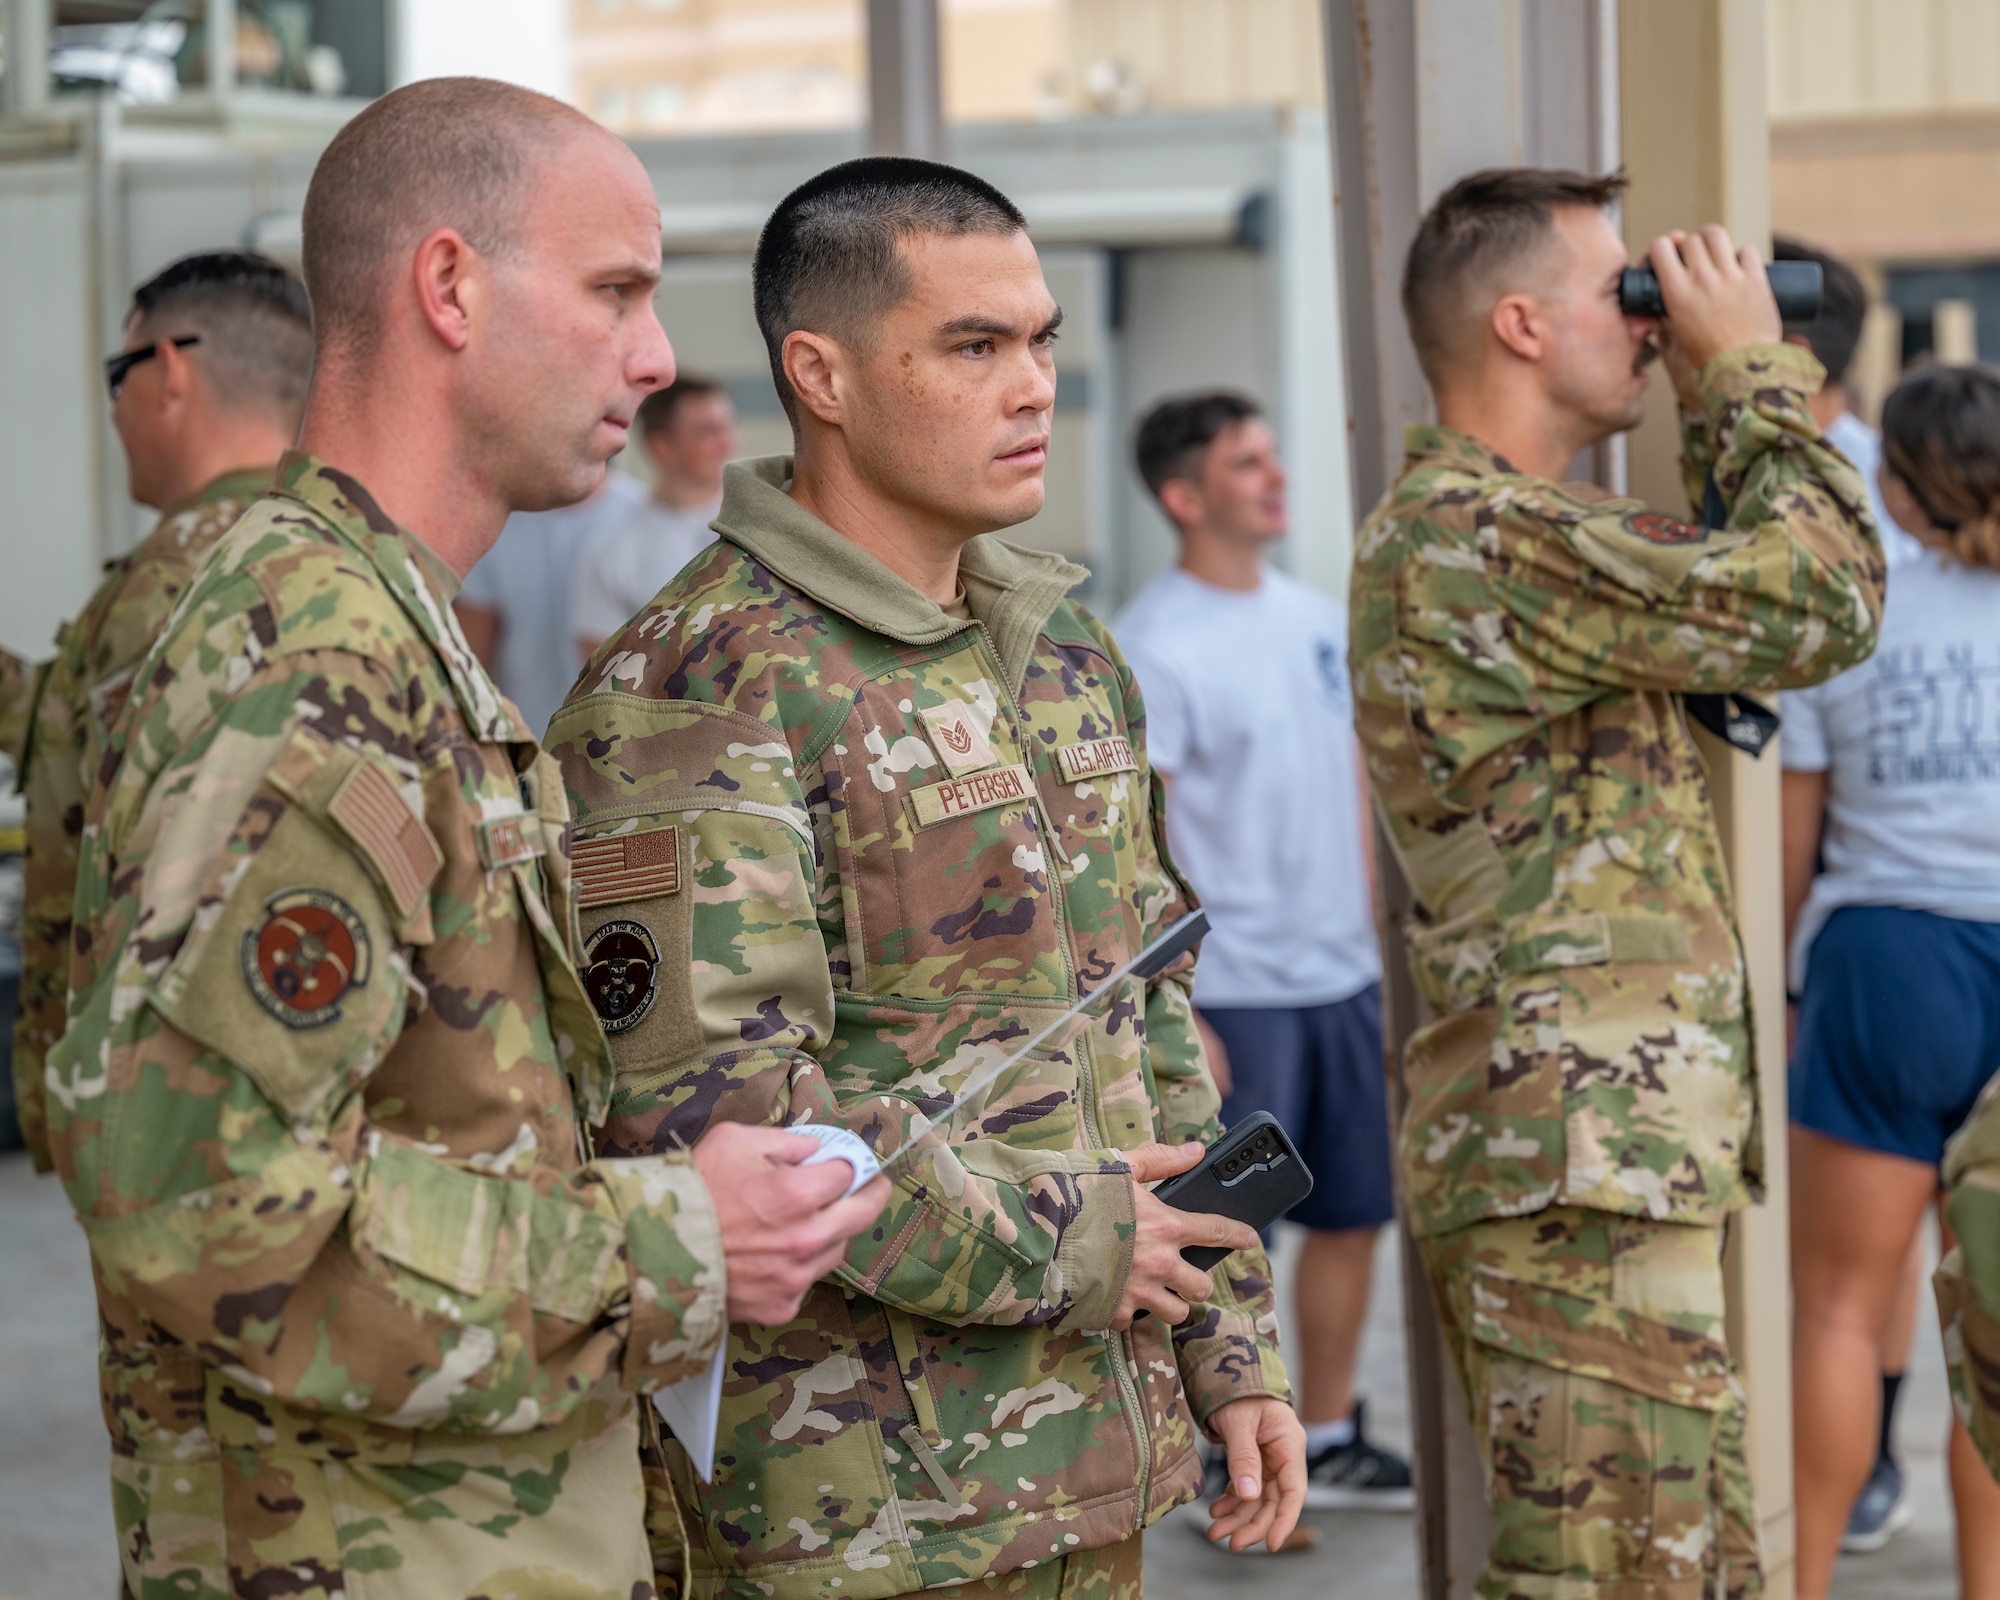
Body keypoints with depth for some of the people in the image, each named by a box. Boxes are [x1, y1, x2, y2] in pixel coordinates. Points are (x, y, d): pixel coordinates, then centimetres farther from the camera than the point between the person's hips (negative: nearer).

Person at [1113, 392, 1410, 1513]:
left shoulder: (1317, 618, 9)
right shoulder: (1155, 648, -13)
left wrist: (1376, 934, 15)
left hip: (1345, 977, 7)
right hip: (1233, 990, -7)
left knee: (1354, 1212, 12)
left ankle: (1329, 1440, 25)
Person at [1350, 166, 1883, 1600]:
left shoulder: (1513, 526, 18)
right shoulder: (1477, 533, -16)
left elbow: (1725, 594, 27)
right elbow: (1821, 607, -18)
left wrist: (1727, 410, 17)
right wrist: (1755, 373, -5)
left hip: (1617, 1148, 11)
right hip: (1579, 1159, -11)